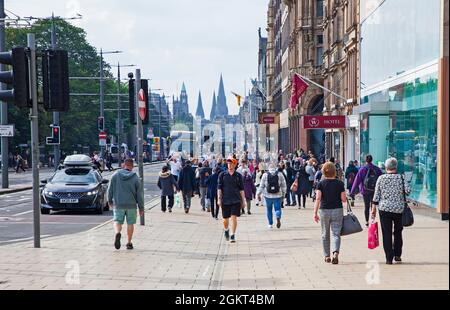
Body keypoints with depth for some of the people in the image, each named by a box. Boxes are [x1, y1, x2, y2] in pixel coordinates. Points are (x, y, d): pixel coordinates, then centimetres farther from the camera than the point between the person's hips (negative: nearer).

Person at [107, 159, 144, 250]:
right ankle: (129, 243, 15)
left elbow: (110, 189, 4)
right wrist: (141, 208, 4)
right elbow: (139, 194, -3)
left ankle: (117, 233, -24)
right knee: (130, 223, 11)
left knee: (117, 221, 8)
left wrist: (110, 200, 20)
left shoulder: (115, 176, -2)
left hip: (118, 204, 0)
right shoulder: (135, 178, -5)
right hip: (131, 205, 0)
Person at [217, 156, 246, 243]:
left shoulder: (238, 176, 5)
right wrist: (219, 199, -4)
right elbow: (219, 188, 4)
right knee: (225, 219, 8)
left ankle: (233, 235, 0)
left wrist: (243, 200, 7)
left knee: (234, 217, -8)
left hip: (236, 200, -1)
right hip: (225, 200, 1)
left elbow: (241, 189, 9)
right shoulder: (222, 175, 3)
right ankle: (226, 230, 37)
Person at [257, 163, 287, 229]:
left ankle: (270, 224, 15)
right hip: (278, 195, 0)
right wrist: (283, 194, 15)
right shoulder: (280, 174, 2)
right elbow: (284, 185, 5)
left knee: (269, 210, 13)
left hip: (268, 196, 0)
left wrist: (258, 194, 9)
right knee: (278, 208, 6)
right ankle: (278, 218, -23)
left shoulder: (265, 175, 1)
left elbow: (261, 186, 2)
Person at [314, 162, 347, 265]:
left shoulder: (321, 184, -4)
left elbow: (318, 198, -12)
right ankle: (335, 252, -24)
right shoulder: (340, 183, -3)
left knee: (325, 234, 15)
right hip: (337, 210, -1)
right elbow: (344, 199, -5)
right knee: (336, 234, -1)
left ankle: (327, 256, 22)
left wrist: (315, 213, -11)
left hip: (324, 211, 1)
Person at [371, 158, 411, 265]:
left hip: (384, 209, 0)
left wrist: (374, 208, 7)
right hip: (399, 209, 1)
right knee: (398, 232, 18)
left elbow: (376, 195, -1)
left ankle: (389, 258, 0)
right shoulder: (401, 178, -3)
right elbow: (408, 190, -13)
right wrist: (401, 191, 9)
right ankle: (397, 255, 20)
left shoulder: (381, 178, -2)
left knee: (386, 233, 2)